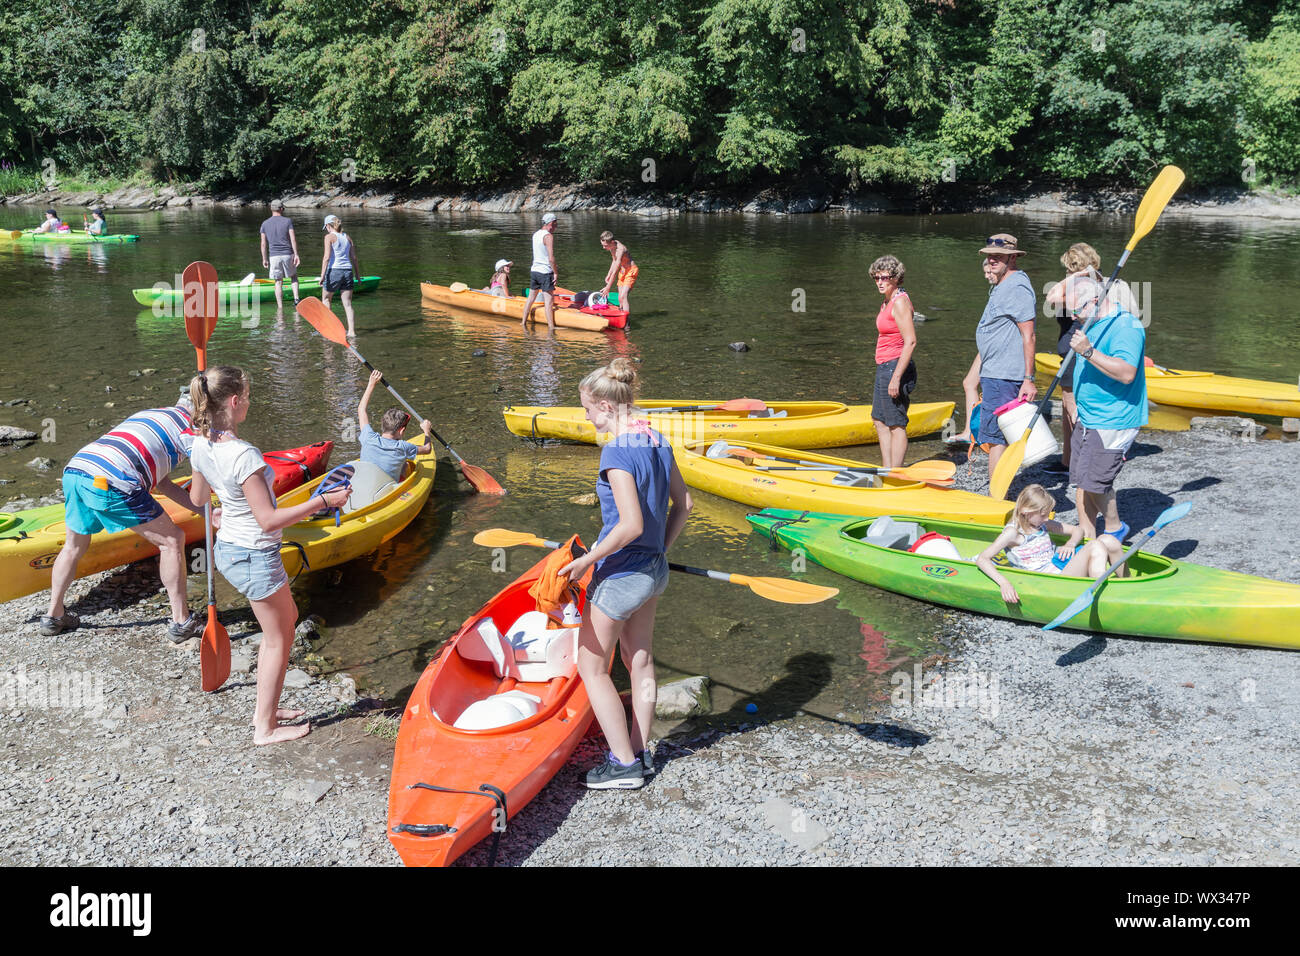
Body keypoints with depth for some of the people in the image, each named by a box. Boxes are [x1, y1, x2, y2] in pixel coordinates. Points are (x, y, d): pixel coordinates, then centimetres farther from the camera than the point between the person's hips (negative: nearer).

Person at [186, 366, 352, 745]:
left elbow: (197, 499, 13)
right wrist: (322, 501, -22)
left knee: (287, 618, 25)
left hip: (227, 547, 9)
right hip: (255, 555, -9)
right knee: (278, 638, 11)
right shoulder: (243, 454, -29)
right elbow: (268, 519, -27)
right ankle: (265, 728, 24)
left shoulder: (201, 446, -2)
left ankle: (265, 709, 34)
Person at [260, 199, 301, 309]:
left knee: (278, 282, 8)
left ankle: (280, 307, 6)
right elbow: (293, 239, -8)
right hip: (288, 255, -1)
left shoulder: (265, 223, 5)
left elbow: (263, 244, 4)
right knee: (293, 276, 20)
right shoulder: (288, 221, -1)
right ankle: (296, 298, 1)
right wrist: (296, 255, -7)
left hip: (274, 256, 1)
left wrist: (264, 259, 9)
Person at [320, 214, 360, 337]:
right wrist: (357, 272, 20)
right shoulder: (348, 237, 11)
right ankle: (352, 331, 0)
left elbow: (327, 257, -12)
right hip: (348, 271, 5)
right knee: (348, 304, 5)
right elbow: (354, 257, 10)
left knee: (325, 299, 17)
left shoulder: (329, 237, -5)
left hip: (334, 271, -4)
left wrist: (322, 275, -12)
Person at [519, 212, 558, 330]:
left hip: (534, 270, 8)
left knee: (531, 298, 16)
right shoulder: (548, 236, -15)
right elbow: (551, 258, -19)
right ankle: (551, 327, -4)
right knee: (549, 301, -5)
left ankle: (523, 322, 23)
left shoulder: (535, 234, 10)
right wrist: (556, 273, -12)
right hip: (545, 272, -8)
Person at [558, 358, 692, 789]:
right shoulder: (657, 441, 3)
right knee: (640, 661, 19)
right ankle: (639, 752, 32)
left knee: (591, 665, 7)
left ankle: (624, 764, 13)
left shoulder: (617, 451, -23)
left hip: (620, 572, -9)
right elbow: (683, 504, 9)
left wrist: (587, 559, -18)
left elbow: (631, 525, -28)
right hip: (653, 569, 9)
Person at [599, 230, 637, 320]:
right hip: (622, 271, 9)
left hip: (630, 271, -9)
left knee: (623, 296, -22)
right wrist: (608, 275, 14)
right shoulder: (611, 245, -4)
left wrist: (608, 288, -22)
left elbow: (615, 272, -27)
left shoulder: (620, 250, -30)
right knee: (620, 299, 9)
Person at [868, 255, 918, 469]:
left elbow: (910, 342, -21)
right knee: (880, 421, 16)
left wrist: (896, 378, -24)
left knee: (896, 424, -4)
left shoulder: (900, 302, -15)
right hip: (884, 368, 11)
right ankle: (886, 470, 24)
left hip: (895, 368, -11)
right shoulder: (888, 301, 14)